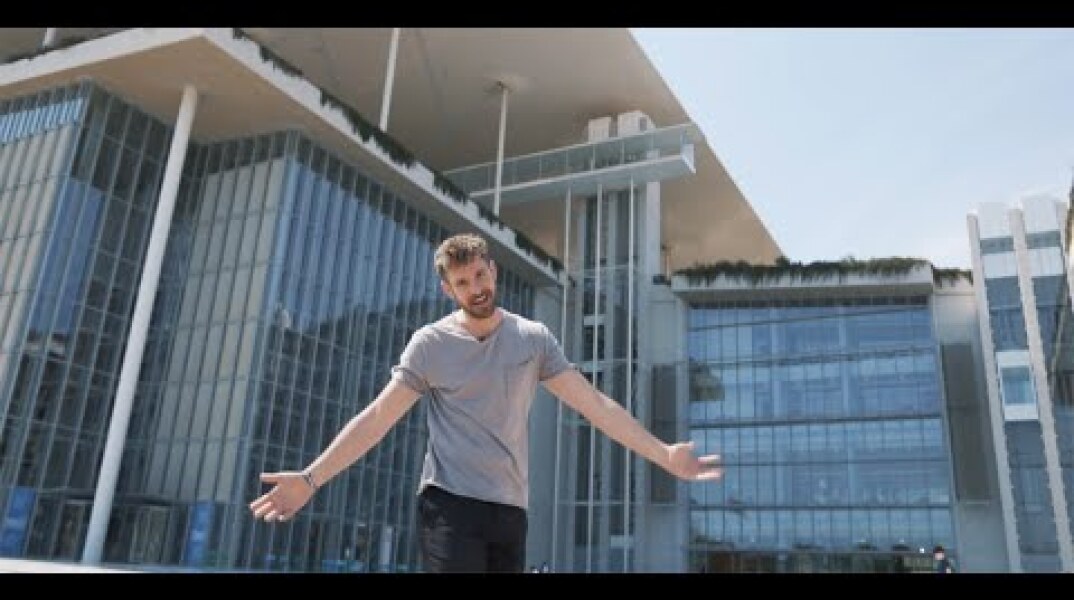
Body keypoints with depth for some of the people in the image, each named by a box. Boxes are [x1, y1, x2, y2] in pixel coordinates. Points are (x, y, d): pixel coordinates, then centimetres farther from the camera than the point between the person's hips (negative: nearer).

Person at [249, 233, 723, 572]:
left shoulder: (533, 338, 7)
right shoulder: (430, 343, 1)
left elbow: (594, 404, 4)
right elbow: (377, 418, -2)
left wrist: (664, 455, -2)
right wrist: (311, 478, -12)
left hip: (509, 509, 3)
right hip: (450, 504, -3)